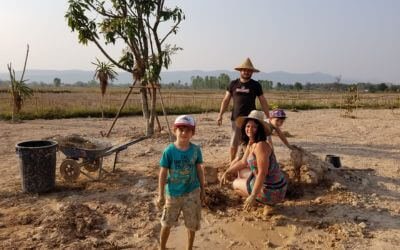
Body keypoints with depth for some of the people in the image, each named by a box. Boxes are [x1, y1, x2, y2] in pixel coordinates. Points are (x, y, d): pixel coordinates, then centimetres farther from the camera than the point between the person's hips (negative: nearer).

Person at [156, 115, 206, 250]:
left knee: (192, 224, 14)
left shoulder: (196, 150, -7)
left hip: (192, 192, 2)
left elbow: (199, 170, 3)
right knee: (166, 223, 14)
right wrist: (161, 195, -8)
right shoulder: (169, 151, -14)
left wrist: (202, 190, 7)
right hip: (173, 193, -1)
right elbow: (163, 173, -9)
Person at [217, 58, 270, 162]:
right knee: (234, 144, 2)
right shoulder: (233, 84, 7)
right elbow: (226, 100, 10)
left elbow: (263, 102, 7)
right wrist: (220, 115, 3)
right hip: (236, 119, 1)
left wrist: (268, 117, 3)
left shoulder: (256, 85, 4)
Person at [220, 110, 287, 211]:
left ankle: (267, 202, 2)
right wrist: (227, 172, 17)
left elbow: (262, 173, -29)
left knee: (235, 184, 8)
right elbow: (243, 162, 20)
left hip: (271, 191, -9)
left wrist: (253, 196, -31)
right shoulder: (250, 144, 4)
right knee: (241, 172, 25)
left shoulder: (261, 146, -24)